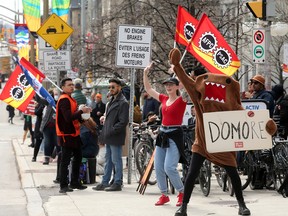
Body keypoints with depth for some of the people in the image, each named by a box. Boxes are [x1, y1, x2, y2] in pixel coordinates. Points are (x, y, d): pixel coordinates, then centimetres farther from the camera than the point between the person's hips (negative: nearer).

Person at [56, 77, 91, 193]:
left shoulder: (70, 99, 17)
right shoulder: (64, 100, -16)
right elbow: (68, 117, -26)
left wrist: (82, 115, 5)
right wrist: (81, 111, -18)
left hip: (74, 133, 11)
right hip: (66, 135, -11)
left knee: (78, 157, 17)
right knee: (65, 160, -7)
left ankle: (74, 182, 27)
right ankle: (63, 186, -4)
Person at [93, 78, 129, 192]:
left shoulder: (123, 103, -13)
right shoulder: (112, 100, 16)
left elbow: (123, 122, -18)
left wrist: (111, 131, -18)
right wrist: (105, 117, 8)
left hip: (115, 137, -9)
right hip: (109, 136, 9)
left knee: (116, 160, -2)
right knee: (108, 160, 14)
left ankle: (117, 183, 4)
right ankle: (105, 182, 19)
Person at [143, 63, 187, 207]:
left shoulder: (181, 100, -7)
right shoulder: (164, 99, 10)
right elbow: (148, 89, 17)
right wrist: (145, 73, 9)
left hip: (175, 135, -7)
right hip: (162, 134, 7)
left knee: (169, 167, -16)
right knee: (158, 167, 4)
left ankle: (182, 193, 1)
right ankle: (164, 195, 15)